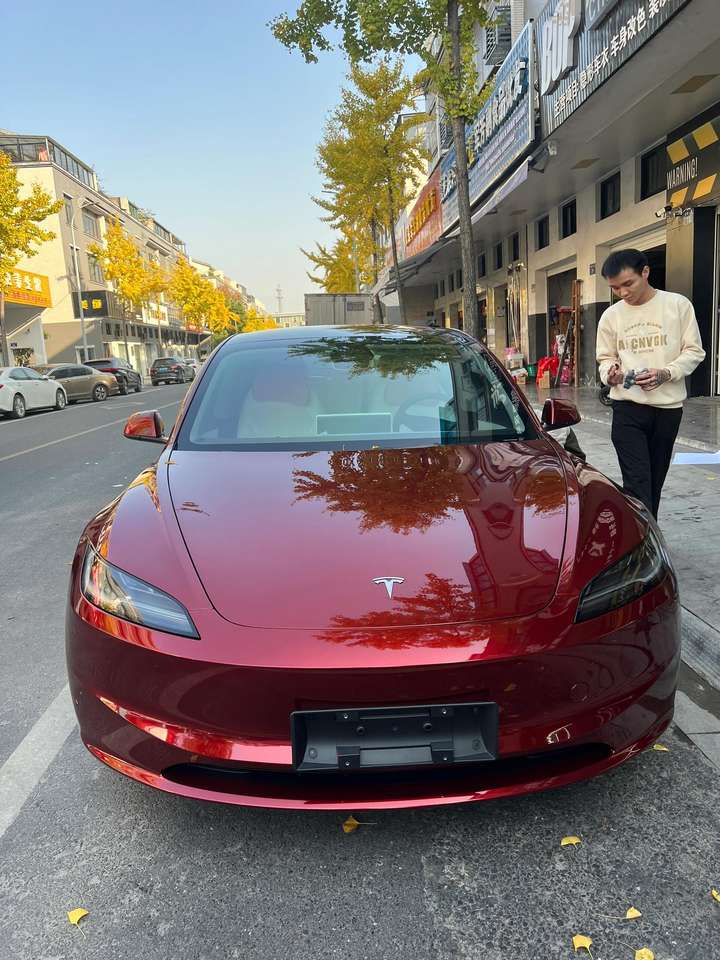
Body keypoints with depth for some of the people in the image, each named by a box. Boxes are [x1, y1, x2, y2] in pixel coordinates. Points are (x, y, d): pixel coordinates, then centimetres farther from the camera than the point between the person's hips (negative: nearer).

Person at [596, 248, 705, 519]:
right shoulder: (611, 316, 3)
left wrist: (665, 373, -17)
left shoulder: (678, 304, -1)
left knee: (655, 480, 11)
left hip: (668, 407, 0)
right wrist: (610, 372, -13)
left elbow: (694, 351, 1)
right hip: (628, 408, 0)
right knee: (637, 483, -10)